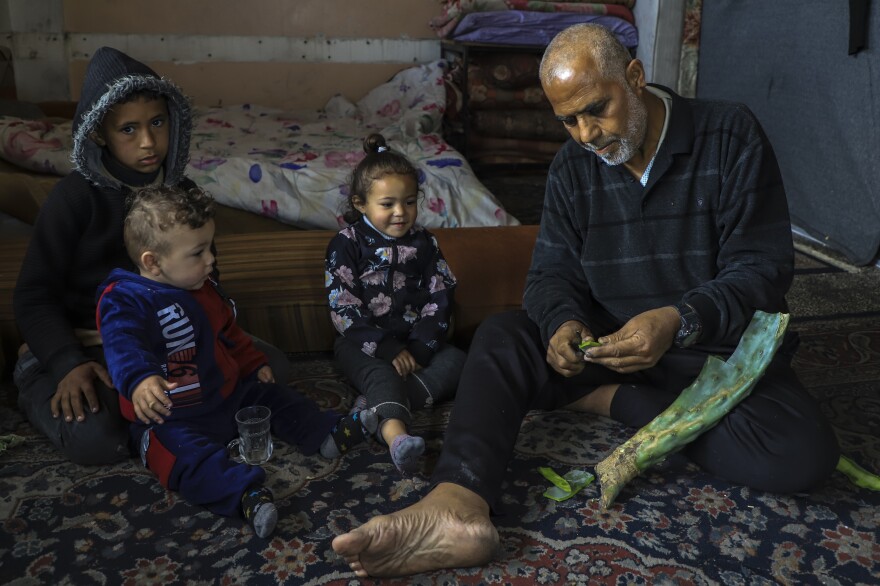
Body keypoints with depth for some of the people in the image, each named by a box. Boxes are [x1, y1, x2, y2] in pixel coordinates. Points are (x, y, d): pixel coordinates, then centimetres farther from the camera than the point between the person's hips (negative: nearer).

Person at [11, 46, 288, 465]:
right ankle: (36, 380, 0)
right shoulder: (75, 196, -13)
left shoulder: (182, 191, 3)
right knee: (94, 438, -34)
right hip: (92, 346, -5)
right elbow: (34, 296, -11)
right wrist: (69, 365, -26)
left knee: (271, 365, -12)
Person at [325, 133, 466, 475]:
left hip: (415, 342, 4)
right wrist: (388, 349, -19)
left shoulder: (424, 244, 7)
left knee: (456, 361, -21)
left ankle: (379, 411, -38)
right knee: (381, 374, -35)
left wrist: (420, 349, -13)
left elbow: (439, 300, 3)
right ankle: (397, 435, -63)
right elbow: (344, 308, -11)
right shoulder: (346, 245, -4)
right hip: (363, 344, -4)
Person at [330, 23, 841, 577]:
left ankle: (609, 399, -14)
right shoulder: (571, 167, 0)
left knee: (806, 455, -28)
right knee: (500, 337, -20)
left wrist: (680, 321, -33)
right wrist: (563, 322, -27)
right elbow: (553, 274, -2)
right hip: (609, 342, 2)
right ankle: (458, 508, -41)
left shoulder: (731, 136, -11)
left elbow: (763, 267, -15)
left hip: (719, 346, -2)